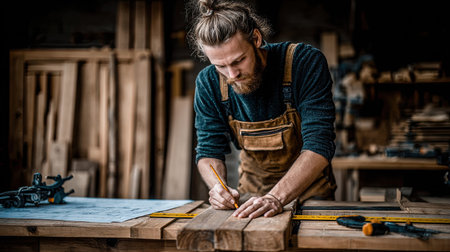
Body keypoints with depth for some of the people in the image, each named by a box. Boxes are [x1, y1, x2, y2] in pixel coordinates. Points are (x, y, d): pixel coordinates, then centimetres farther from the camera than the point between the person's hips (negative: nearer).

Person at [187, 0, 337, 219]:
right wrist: (217, 186, -24)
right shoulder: (208, 84, -11)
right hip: (252, 191, 3)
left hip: (309, 190, -2)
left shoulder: (306, 63, -21)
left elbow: (319, 146, -25)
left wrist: (276, 197, -37)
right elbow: (209, 151, -3)